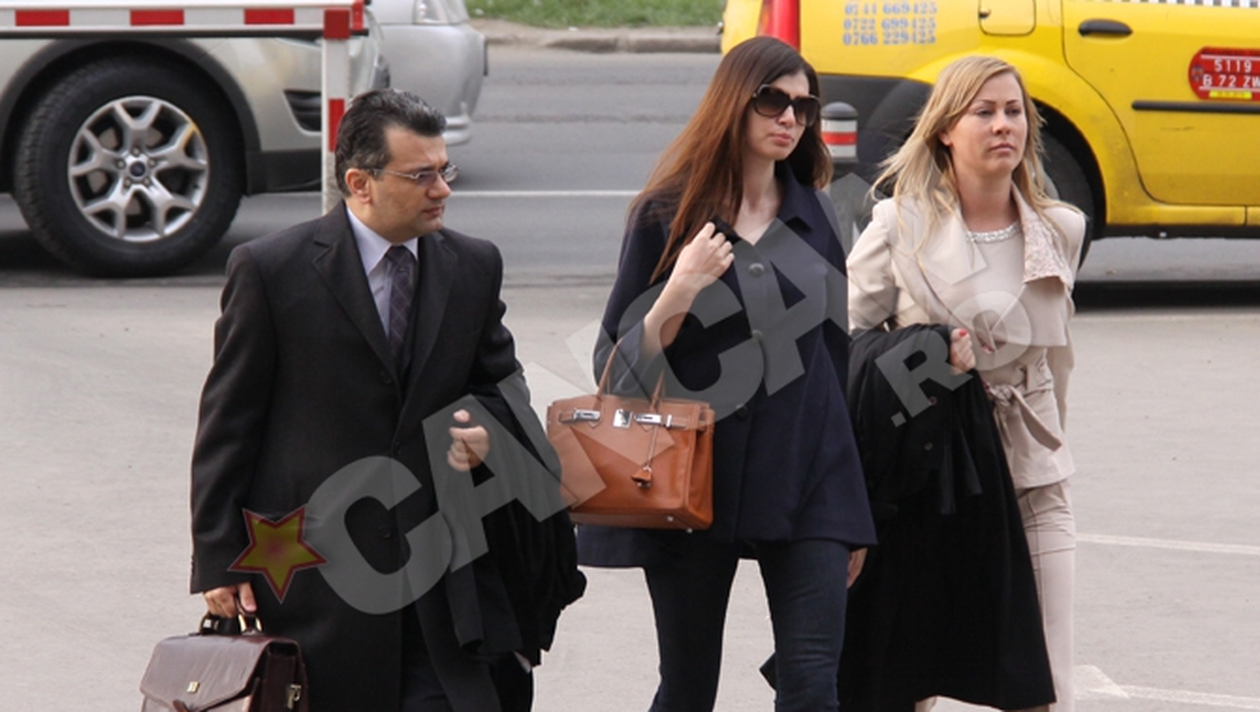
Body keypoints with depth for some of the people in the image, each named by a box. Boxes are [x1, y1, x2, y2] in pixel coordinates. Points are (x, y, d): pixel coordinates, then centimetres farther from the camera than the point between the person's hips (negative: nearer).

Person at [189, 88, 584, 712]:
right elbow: (228, 423, -2)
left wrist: (486, 429, -5)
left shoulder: (473, 268, 8)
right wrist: (221, 562, -5)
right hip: (313, 576, -3)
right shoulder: (270, 271, -5)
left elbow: (501, 386, 20)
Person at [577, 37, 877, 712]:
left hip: (803, 479, 2)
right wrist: (679, 294, -20)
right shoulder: (667, 215, -1)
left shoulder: (813, 215, 9)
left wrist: (850, 516, 16)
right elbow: (617, 364, -1)